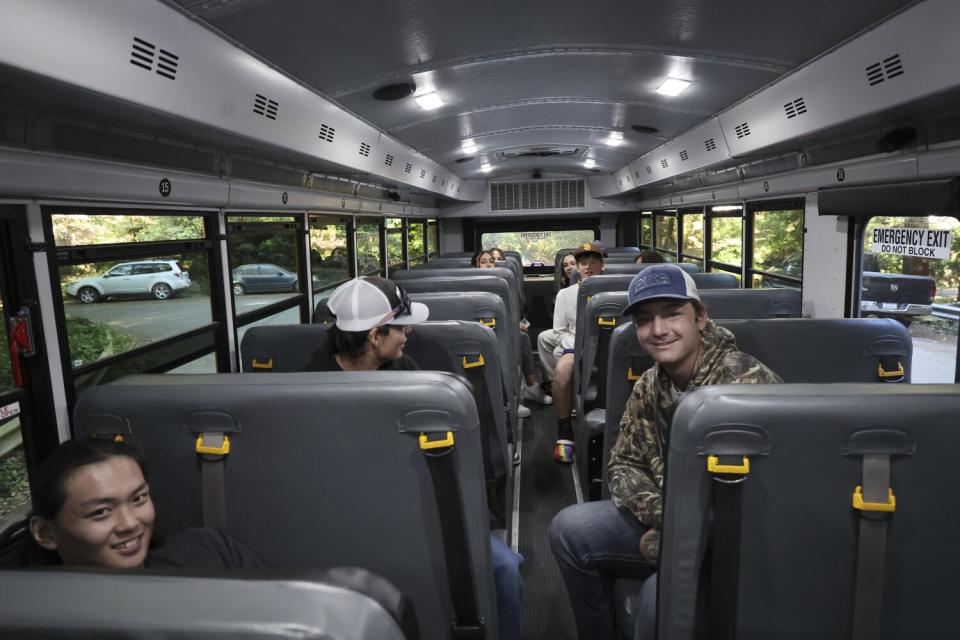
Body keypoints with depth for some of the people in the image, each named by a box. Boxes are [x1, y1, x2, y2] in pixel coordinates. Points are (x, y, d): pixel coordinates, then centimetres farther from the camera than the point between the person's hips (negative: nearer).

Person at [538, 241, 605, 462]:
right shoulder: (565, 294, 11)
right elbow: (560, 331, 7)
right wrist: (577, 348, -12)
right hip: (573, 347, 1)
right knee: (562, 370, -36)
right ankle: (564, 432, -19)